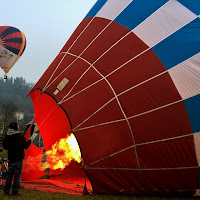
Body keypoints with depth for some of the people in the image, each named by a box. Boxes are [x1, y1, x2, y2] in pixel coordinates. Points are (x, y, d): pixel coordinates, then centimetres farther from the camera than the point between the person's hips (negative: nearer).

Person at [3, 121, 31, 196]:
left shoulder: (6, 137, 1)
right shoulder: (20, 136, -13)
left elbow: (5, 147, 13)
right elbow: (26, 146, -5)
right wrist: (29, 140, 11)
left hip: (10, 159, 5)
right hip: (18, 159, -5)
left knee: (9, 175, 14)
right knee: (17, 175, 1)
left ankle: (6, 191, 18)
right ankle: (15, 192, 3)